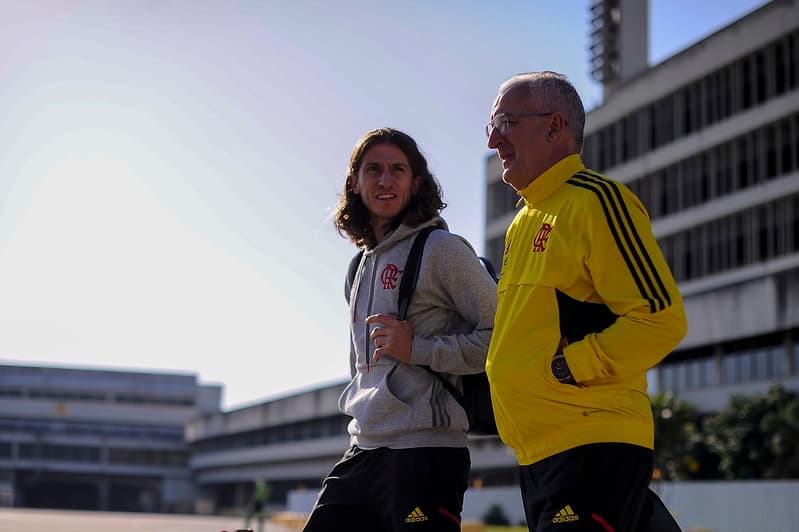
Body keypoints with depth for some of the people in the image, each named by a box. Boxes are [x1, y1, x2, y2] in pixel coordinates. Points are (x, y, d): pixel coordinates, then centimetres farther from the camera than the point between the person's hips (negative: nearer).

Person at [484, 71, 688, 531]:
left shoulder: (595, 200, -8)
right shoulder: (523, 223, 19)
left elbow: (661, 319, -15)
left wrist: (568, 368, -15)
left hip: (594, 447, -9)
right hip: (537, 453, 9)